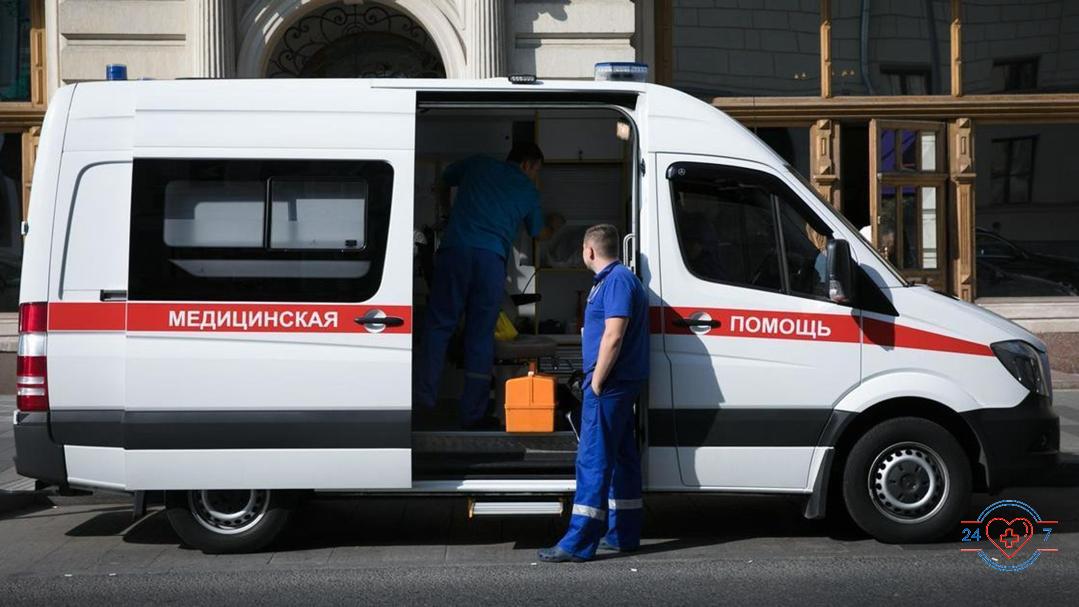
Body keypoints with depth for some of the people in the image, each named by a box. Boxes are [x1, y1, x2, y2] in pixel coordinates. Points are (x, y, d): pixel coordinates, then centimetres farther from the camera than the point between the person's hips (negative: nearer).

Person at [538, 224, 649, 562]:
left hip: (610, 383, -11)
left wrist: (596, 382, -19)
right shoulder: (610, 279, 18)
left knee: (593, 459, -10)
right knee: (620, 457, 13)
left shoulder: (617, 280, -15)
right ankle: (622, 534, 21)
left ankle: (579, 543, -10)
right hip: (616, 384, 11)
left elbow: (613, 337, -23)